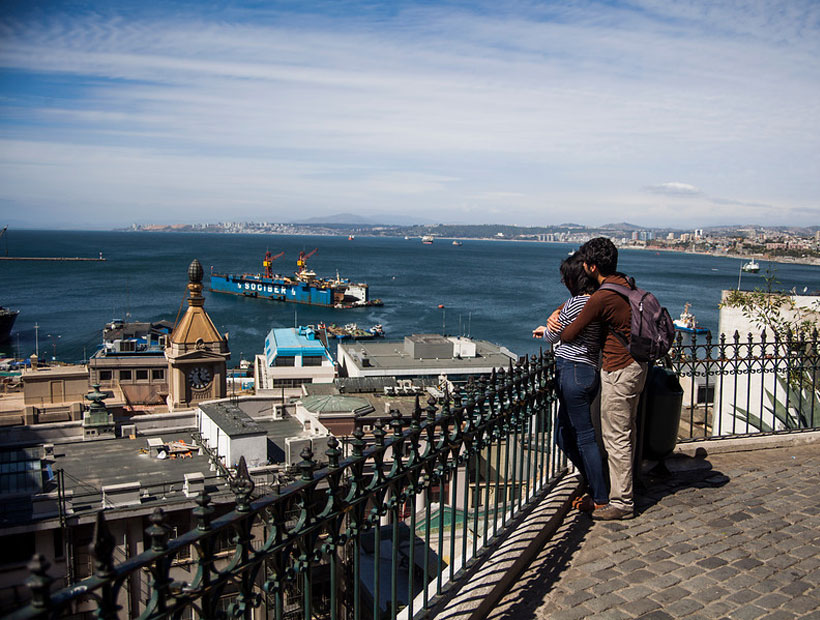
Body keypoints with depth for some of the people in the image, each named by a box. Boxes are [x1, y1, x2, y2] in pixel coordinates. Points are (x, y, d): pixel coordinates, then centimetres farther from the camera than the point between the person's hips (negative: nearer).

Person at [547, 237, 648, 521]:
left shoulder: (601, 298, -22)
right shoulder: (623, 282, 7)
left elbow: (569, 335, -12)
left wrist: (549, 331, 8)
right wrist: (556, 312, 6)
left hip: (619, 371, -10)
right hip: (636, 365, 10)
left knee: (615, 438, 0)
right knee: (626, 432, 20)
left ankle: (621, 502, 9)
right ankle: (624, 486, 34)